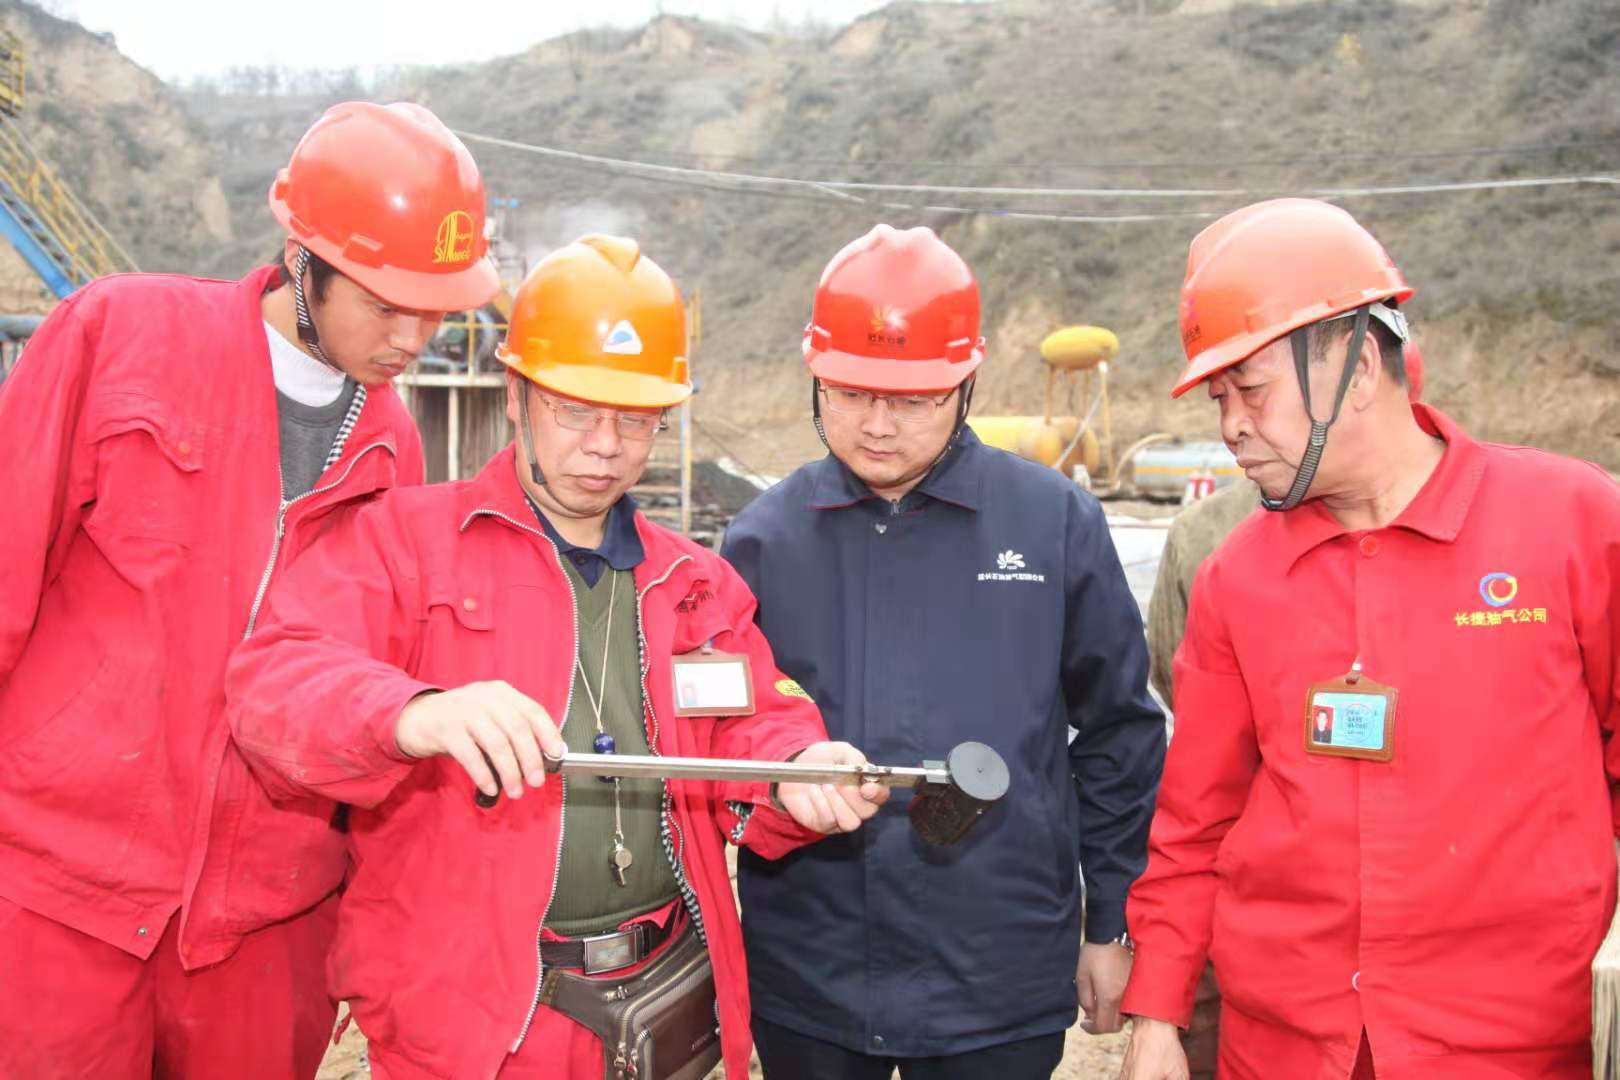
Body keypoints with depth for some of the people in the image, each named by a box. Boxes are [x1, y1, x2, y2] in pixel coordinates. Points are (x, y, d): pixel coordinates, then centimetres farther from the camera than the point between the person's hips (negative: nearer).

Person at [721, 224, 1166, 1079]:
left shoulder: (1057, 521, -4)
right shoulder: (763, 535, 0)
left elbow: (1117, 737, 3)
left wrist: (1114, 925, 6)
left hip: (1000, 984, -1)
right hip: (804, 981, 2)